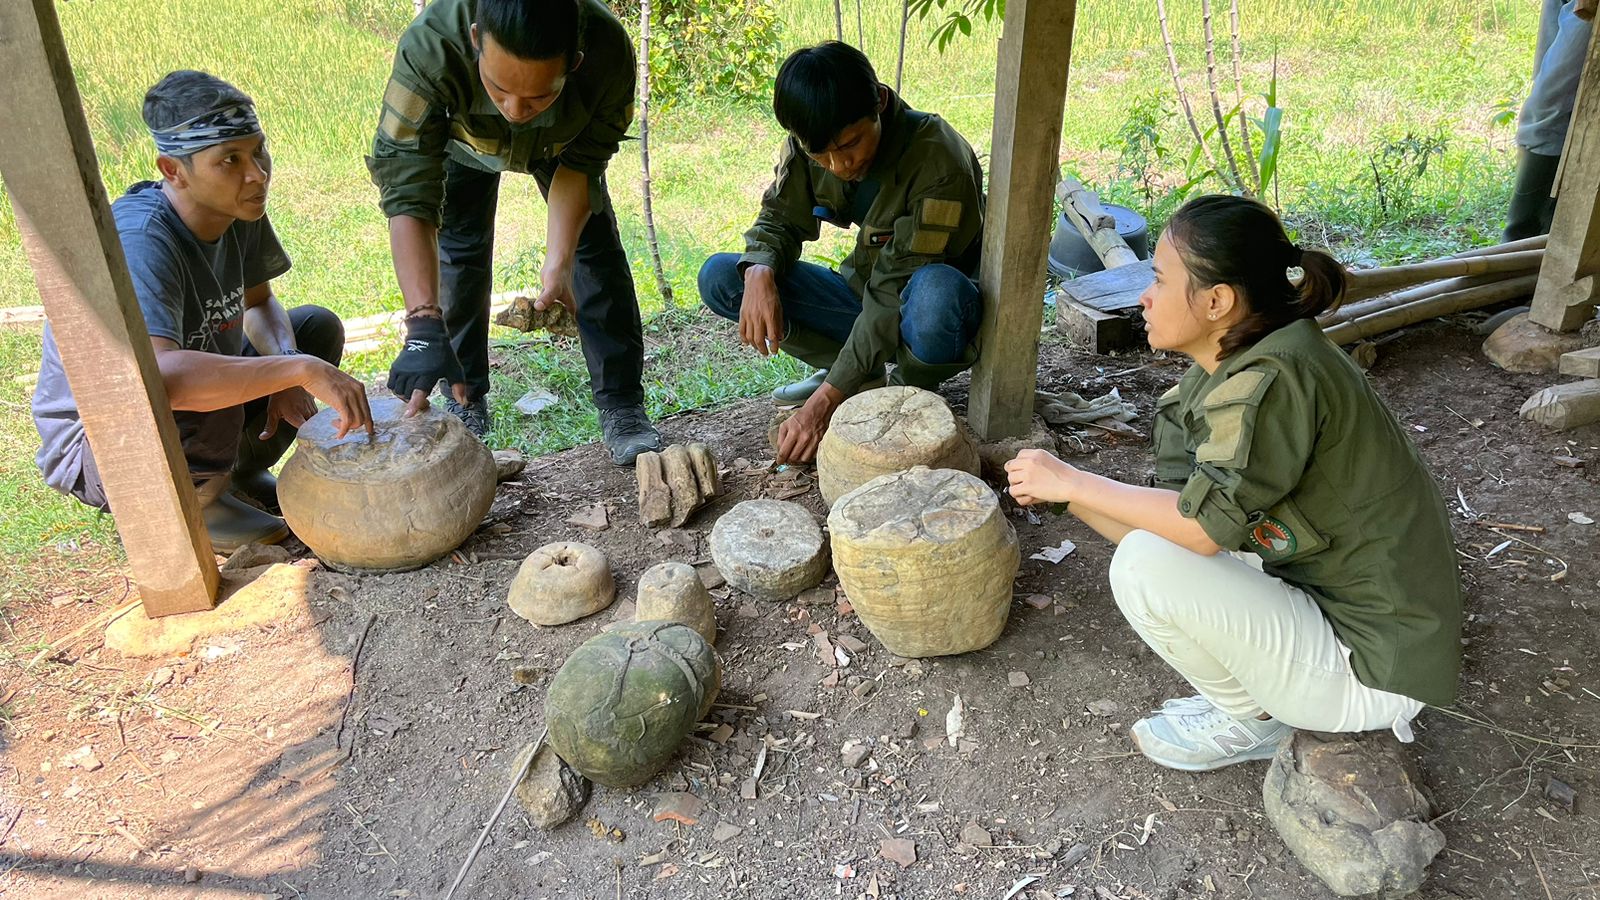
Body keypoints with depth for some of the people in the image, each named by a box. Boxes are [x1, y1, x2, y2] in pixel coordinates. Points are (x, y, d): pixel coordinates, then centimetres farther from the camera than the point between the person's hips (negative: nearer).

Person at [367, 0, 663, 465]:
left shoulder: (608, 52, -43)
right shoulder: (428, 47, -46)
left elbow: (580, 165, -27)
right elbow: (407, 194, -48)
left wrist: (558, 262, -37)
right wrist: (424, 327, -57)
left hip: (562, 144, 1)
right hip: (465, 139, 0)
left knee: (596, 247, -8)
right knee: (459, 255, -2)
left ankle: (622, 407, -2)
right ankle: (466, 406, 14)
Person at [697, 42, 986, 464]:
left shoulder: (938, 161, -28)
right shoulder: (809, 144, -10)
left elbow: (895, 289, -30)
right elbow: (780, 219, 3)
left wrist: (826, 401, -33)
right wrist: (759, 272, -24)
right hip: (865, 293, 6)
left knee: (934, 291, -44)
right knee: (719, 278, -10)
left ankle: (913, 391, -8)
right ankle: (866, 377, -4)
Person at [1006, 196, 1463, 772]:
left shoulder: (1274, 377, -26)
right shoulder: (1232, 368, 1)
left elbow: (1204, 524, -27)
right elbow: (1182, 509, 2)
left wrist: (1072, 481, -18)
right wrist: (1063, 490, -3)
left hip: (1372, 661, -9)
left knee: (1146, 567, -22)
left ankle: (1255, 722, 3)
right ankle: (1254, 696, 13)